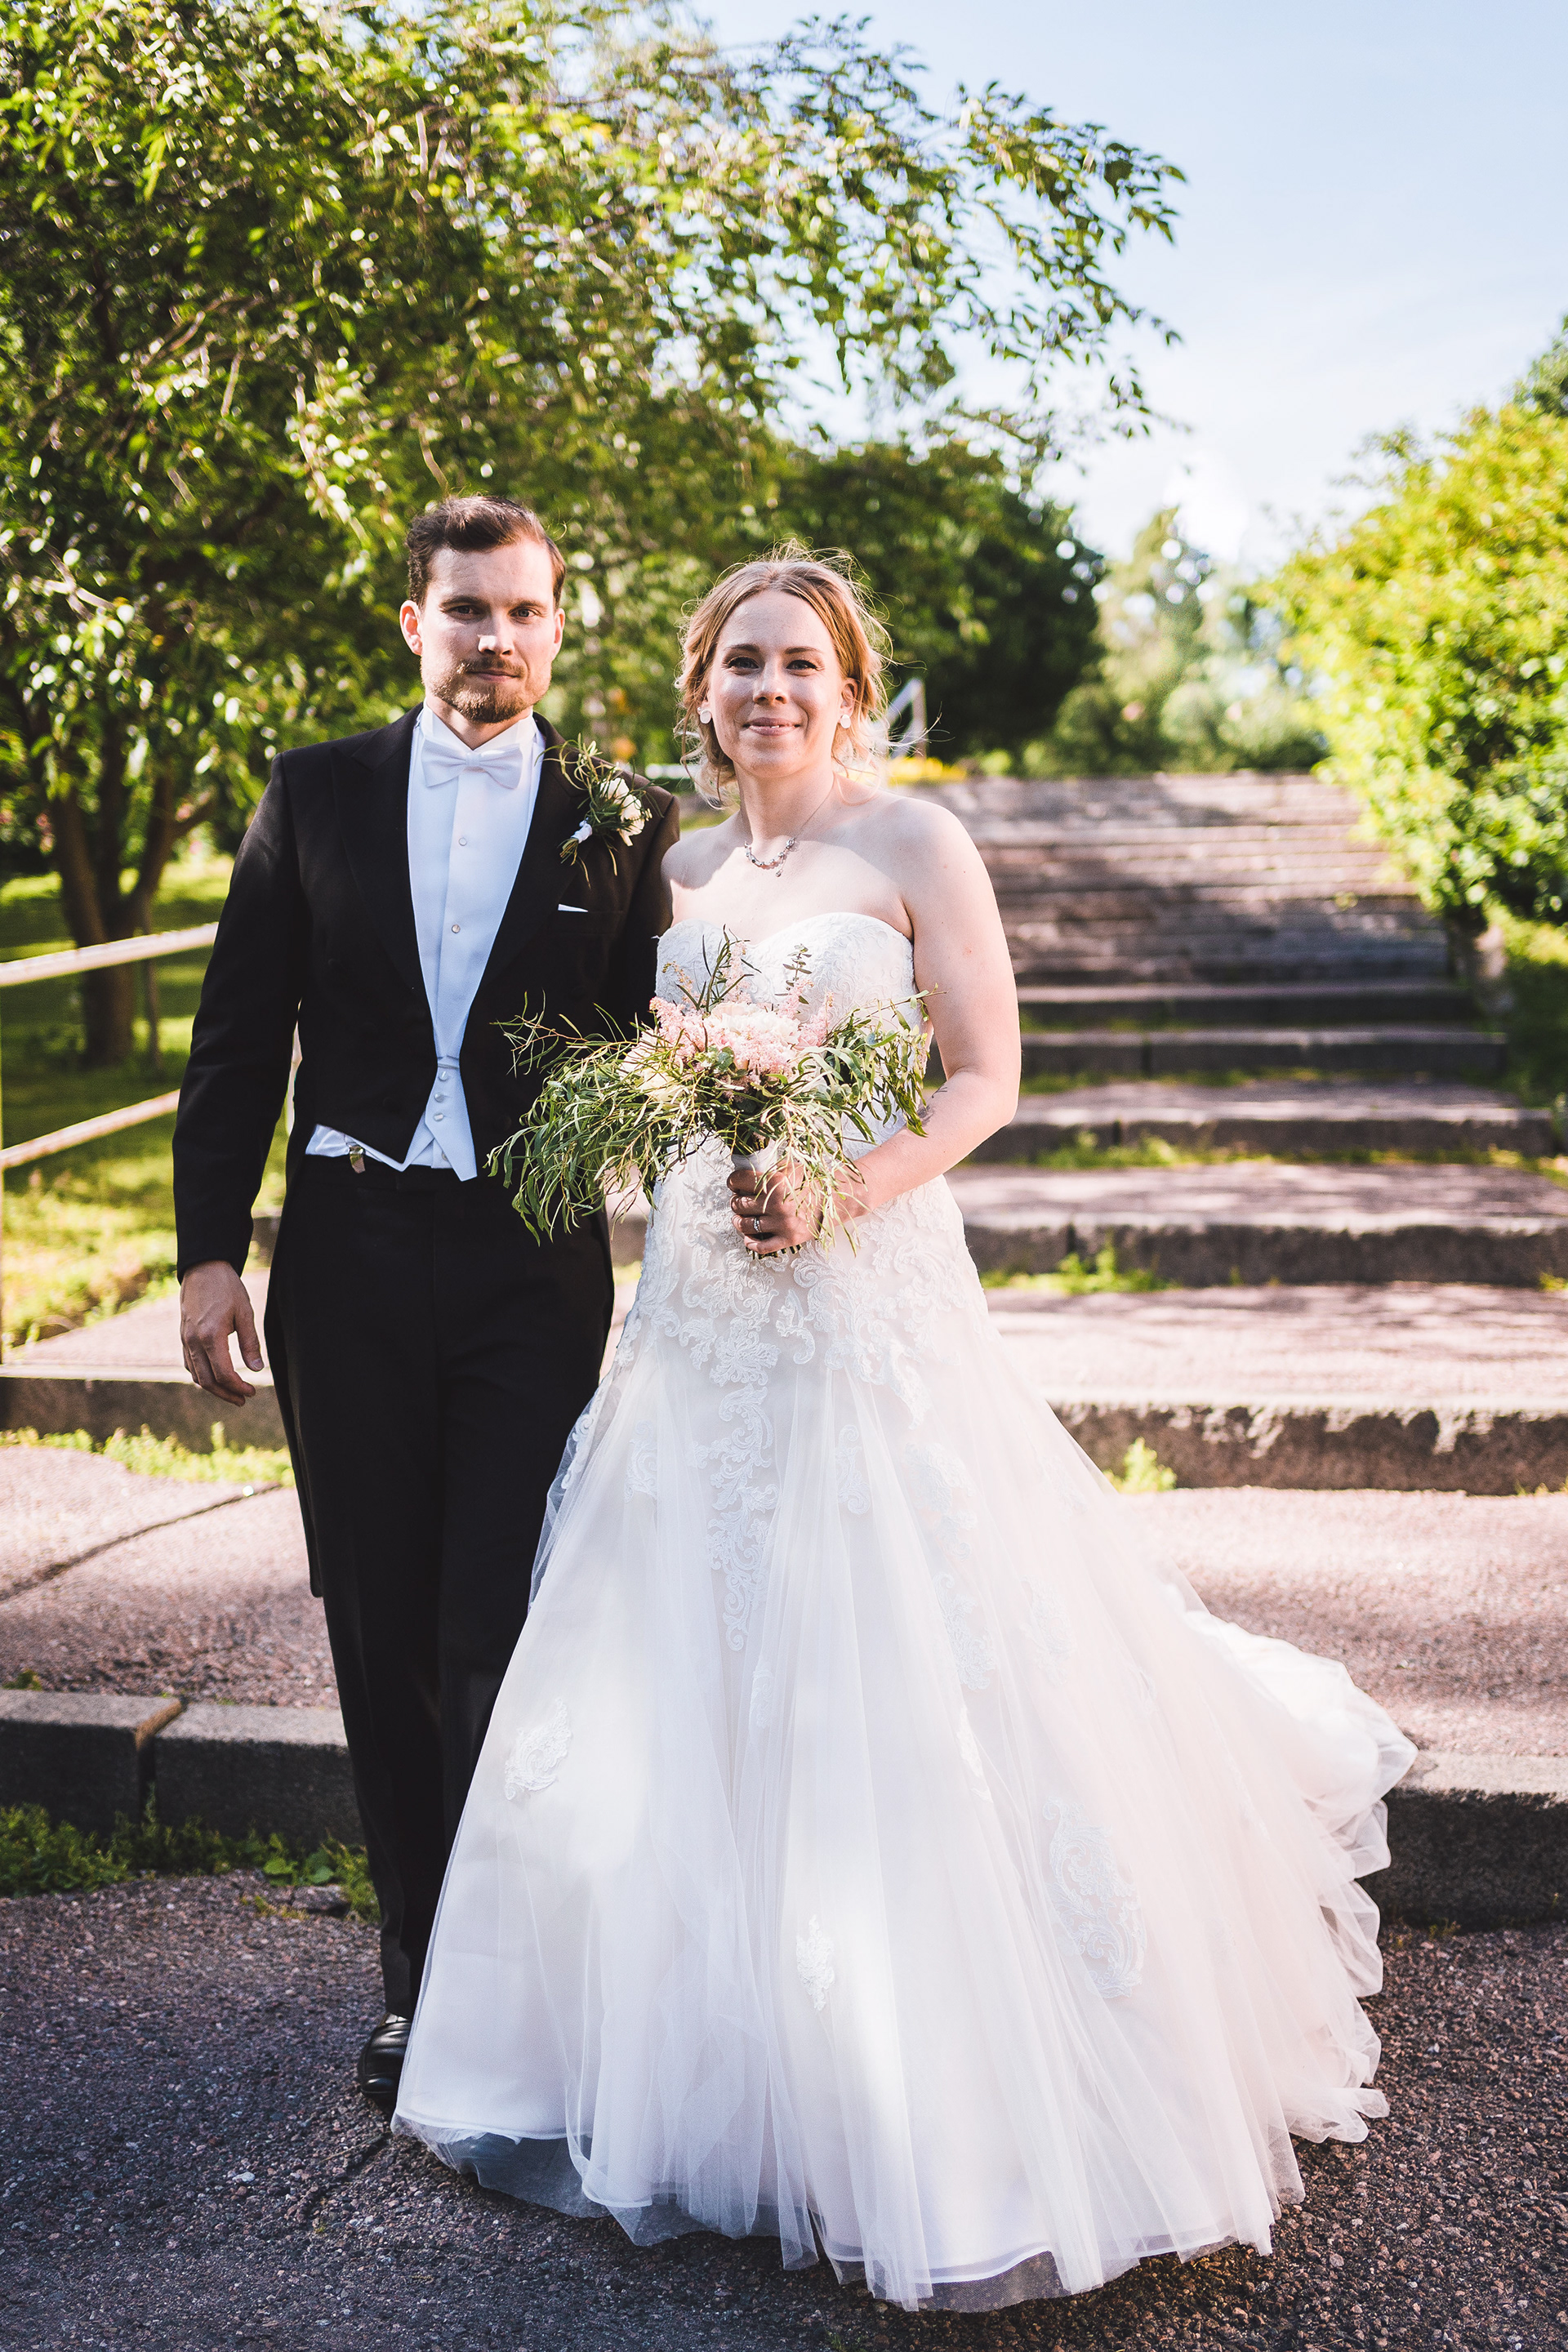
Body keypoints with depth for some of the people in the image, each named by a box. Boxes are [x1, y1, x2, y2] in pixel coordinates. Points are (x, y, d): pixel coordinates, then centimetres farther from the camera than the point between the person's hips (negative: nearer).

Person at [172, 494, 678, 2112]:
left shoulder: (623, 825, 3)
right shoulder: (317, 794, 6)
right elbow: (237, 1037, 6)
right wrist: (209, 1250, -1)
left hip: (535, 1271, -2)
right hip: (350, 1263, 2)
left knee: (503, 1640, -3)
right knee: (382, 1637, 10)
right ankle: (419, 1964, 26)